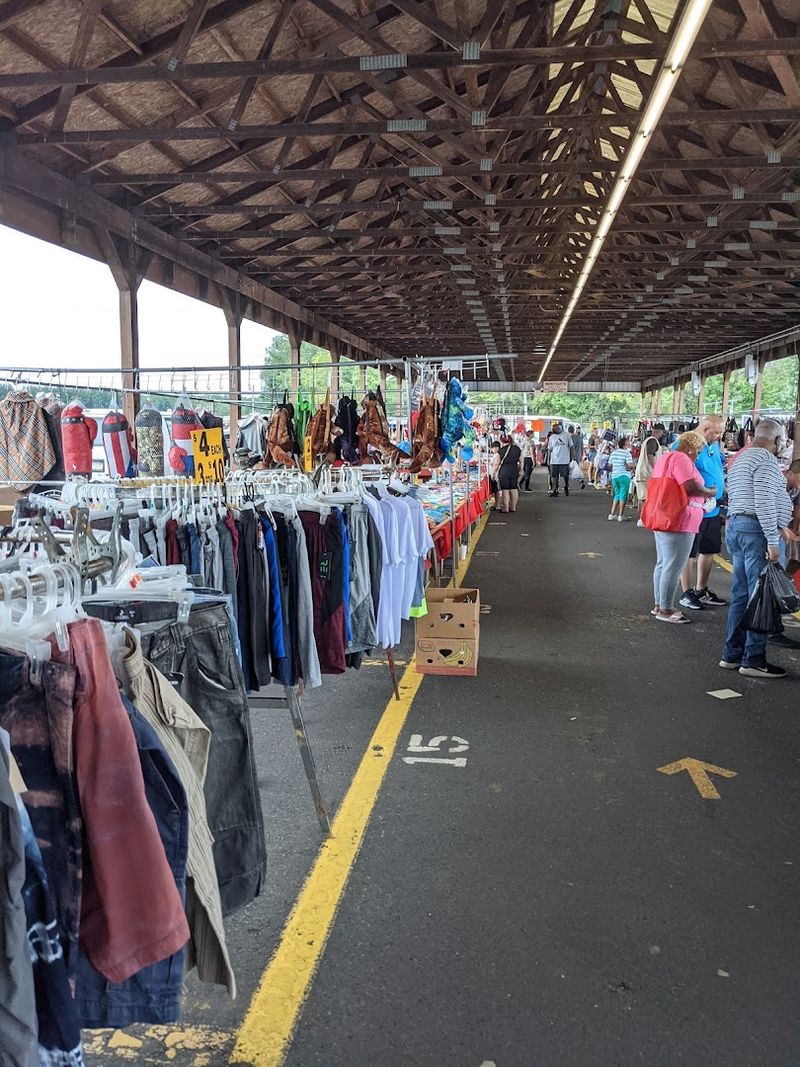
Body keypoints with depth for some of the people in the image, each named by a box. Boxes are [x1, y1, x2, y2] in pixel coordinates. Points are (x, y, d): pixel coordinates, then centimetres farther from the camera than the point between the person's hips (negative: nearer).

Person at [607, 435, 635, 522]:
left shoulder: (613, 452, 8)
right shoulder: (627, 453, -11)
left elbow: (609, 465, 11)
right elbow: (630, 465, -18)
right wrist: (631, 469, 2)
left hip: (614, 476, 6)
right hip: (624, 476, -6)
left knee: (617, 494, 17)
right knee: (623, 495, 2)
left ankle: (612, 514, 14)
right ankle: (620, 516, 2)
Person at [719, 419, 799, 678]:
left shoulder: (739, 460, 21)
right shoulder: (766, 460, -10)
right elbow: (764, 503, -19)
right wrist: (772, 541, -19)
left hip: (735, 527, 10)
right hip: (755, 530, -10)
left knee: (740, 594, 12)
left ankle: (732, 655, 16)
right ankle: (753, 660, -2)